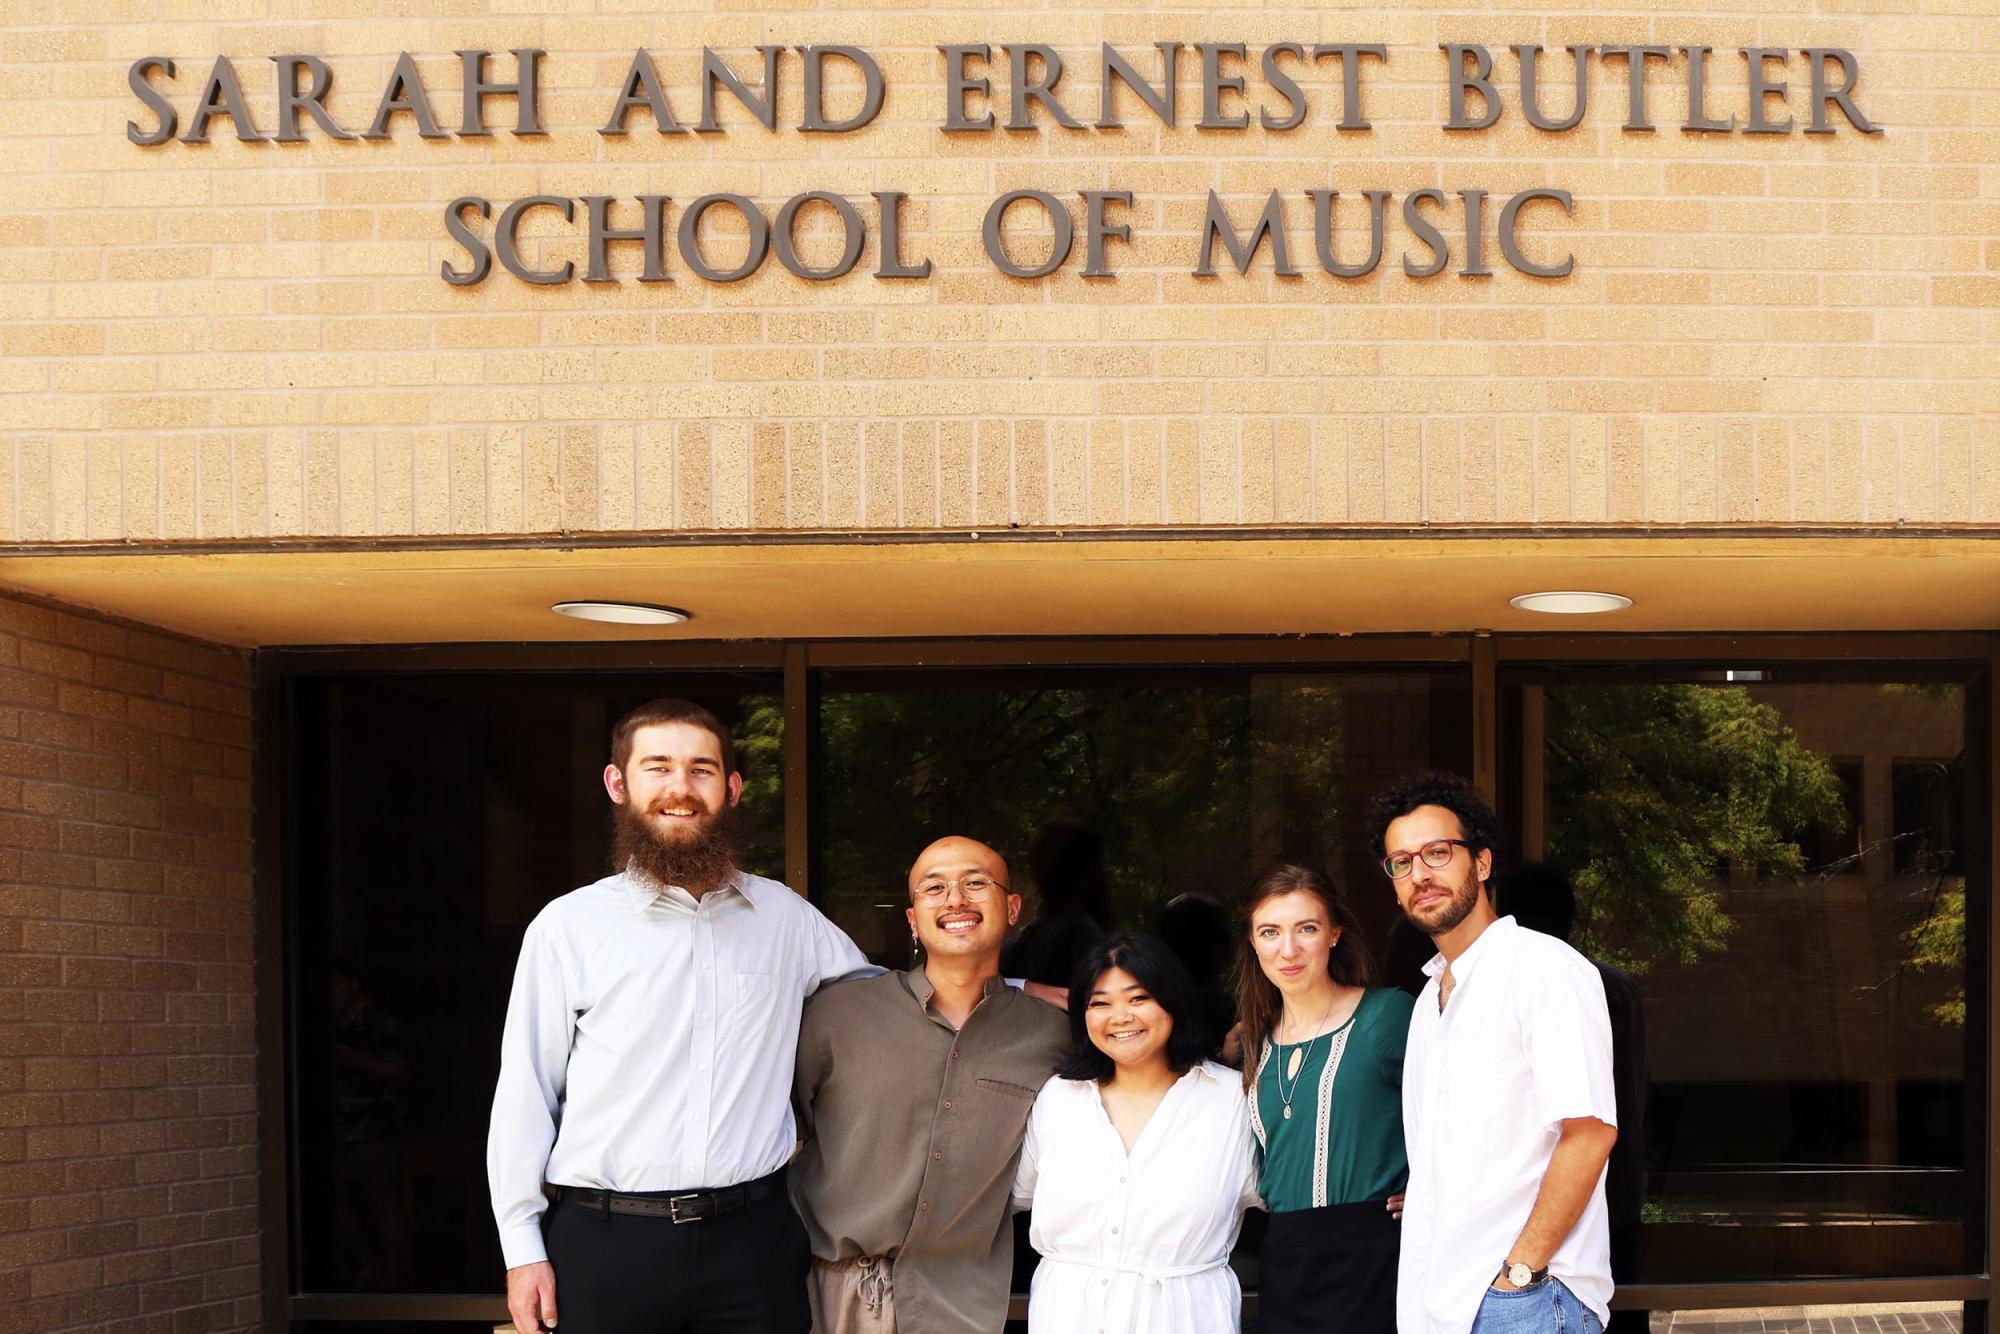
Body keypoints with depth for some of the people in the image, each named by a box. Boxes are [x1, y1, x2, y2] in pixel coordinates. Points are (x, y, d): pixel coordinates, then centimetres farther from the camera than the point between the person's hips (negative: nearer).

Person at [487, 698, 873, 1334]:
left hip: (752, 1234, 2)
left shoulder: (783, 916, 9)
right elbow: (525, 1097, 2)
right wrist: (523, 1250, -1)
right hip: (606, 1241, -2)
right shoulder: (568, 925, 2)